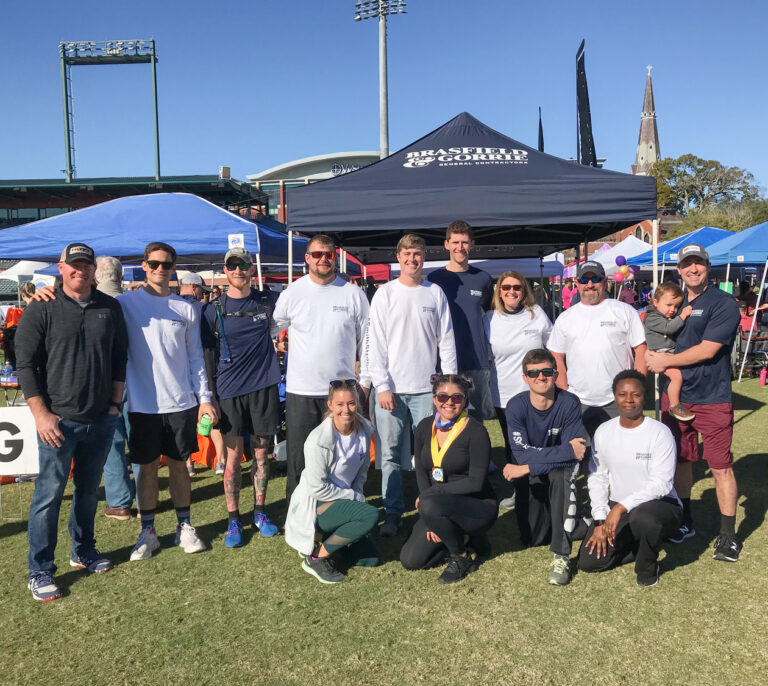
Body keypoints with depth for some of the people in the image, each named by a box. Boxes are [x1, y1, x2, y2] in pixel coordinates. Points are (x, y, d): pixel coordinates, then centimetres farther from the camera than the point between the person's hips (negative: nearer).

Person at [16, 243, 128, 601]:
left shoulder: (110, 308, 6)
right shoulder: (41, 309, -5)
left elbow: (119, 359, 12)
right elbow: (26, 364, -5)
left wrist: (115, 403, 7)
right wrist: (41, 413, -10)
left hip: (100, 420, 4)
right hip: (58, 420, -4)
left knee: (89, 490, 16)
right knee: (49, 493, 0)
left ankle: (83, 551, 33)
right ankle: (39, 571, 13)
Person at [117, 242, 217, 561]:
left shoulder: (186, 308, 6)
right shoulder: (127, 303, 0)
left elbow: (195, 356, 9)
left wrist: (204, 398, 5)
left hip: (182, 402, 2)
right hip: (144, 403, -1)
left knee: (179, 464, 11)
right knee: (148, 467, 7)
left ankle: (184, 526, 24)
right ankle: (148, 531, 21)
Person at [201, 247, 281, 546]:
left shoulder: (268, 301, 4)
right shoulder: (213, 310, 1)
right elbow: (208, 356, 1)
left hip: (264, 387, 1)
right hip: (230, 391, -1)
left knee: (261, 452, 9)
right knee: (233, 457, 3)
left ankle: (259, 512, 24)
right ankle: (233, 519, 16)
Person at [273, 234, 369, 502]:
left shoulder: (353, 294, 2)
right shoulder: (291, 294, 2)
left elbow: (366, 340, 8)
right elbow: (272, 331, 18)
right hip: (300, 390, 0)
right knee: (299, 459, 7)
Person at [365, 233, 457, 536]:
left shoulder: (435, 293, 7)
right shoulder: (385, 293, 3)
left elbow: (446, 340, 7)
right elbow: (375, 343, -1)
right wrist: (382, 386, -8)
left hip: (426, 387, 1)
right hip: (391, 388, -1)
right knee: (391, 453, 3)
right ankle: (392, 511, 14)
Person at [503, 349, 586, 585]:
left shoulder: (569, 403, -20)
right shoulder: (516, 405, -18)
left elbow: (573, 456, -24)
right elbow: (522, 453, -25)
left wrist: (528, 467, -28)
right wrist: (568, 450, -31)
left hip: (560, 471, -1)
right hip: (529, 477, 2)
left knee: (561, 474, -37)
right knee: (532, 538, -4)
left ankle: (561, 556, -28)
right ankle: (548, 511, 32)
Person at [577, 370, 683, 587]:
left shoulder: (660, 433, -13)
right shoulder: (604, 432, 1)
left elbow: (661, 484, -19)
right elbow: (597, 477, 5)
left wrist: (622, 507, -28)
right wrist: (600, 521, -4)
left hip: (659, 504, -4)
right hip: (616, 508, 4)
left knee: (642, 517, -40)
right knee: (588, 562, -10)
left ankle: (648, 567, -7)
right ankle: (638, 545, 17)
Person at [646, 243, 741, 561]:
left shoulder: (723, 303, -9)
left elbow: (707, 350, -17)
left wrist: (664, 361, -11)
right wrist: (657, 360, 2)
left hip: (713, 399, -6)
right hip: (676, 395, 6)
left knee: (720, 465, 0)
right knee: (680, 459, 14)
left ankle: (728, 534, 14)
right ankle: (684, 521, 30)